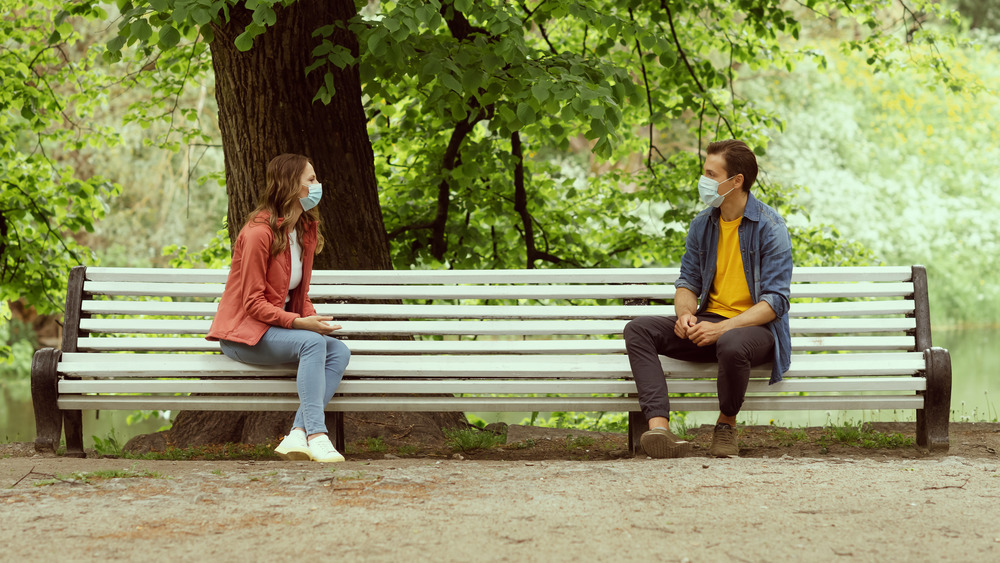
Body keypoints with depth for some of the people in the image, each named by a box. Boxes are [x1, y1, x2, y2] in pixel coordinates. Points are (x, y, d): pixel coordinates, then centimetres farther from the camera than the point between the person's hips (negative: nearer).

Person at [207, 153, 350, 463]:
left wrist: (312, 319, -7)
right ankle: (316, 436, -39)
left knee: (339, 351, -18)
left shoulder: (306, 229, 9)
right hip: (244, 333, -8)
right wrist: (299, 323, -28)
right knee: (312, 342, -33)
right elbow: (253, 303, -17)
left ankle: (297, 435, -30)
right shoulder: (258, 233, -17)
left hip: (283, 324, 8)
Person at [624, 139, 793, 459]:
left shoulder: (769, 227, -10)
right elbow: (688, 282, 14)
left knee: (731, 344, -41)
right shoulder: (702, 225, 8)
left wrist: (721, 328, -25)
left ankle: (727, 424, -10)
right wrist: (685, 313, -11)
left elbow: (775, 301, -14)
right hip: (709, 323, 6)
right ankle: (659, 427, -33)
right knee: (638, 329, -16)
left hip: (755, 327, -6)